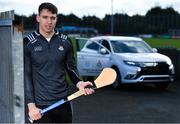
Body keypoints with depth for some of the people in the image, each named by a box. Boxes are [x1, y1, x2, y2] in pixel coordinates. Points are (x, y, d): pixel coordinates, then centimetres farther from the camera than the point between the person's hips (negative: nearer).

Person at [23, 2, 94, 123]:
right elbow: (25, 76, -4)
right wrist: (31, 105, -9)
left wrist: (79, 83, -8)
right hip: (40, 106, -2)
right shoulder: (28, 43, -4)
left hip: (63, 102, 3)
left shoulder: (65, 41, 3)